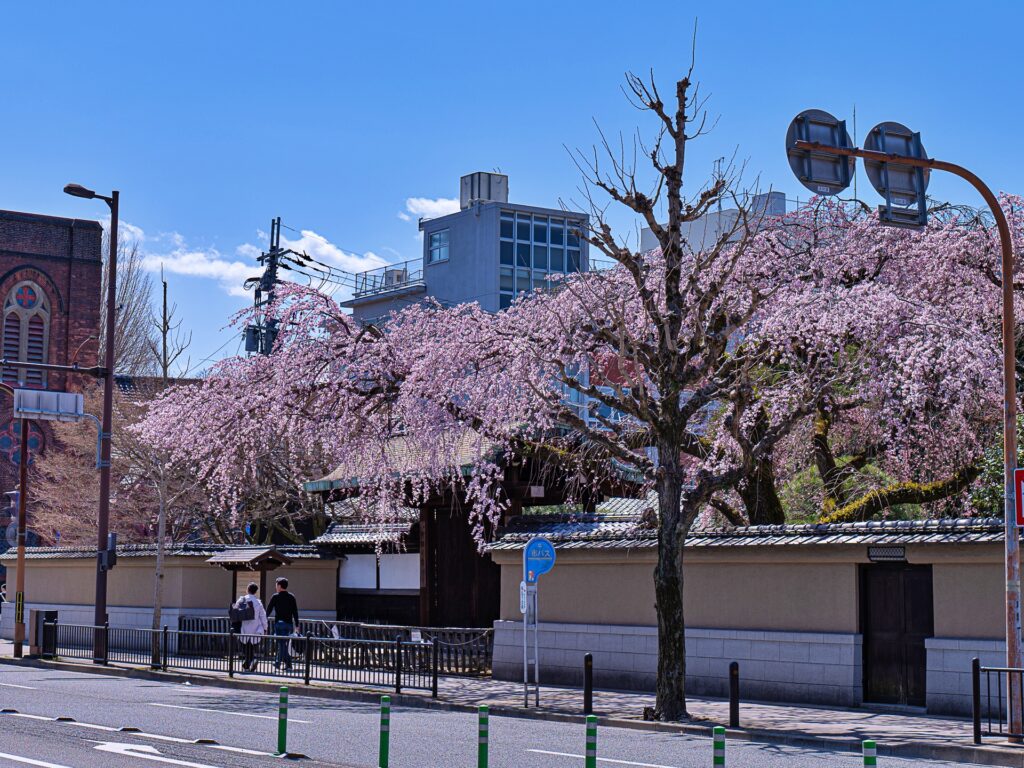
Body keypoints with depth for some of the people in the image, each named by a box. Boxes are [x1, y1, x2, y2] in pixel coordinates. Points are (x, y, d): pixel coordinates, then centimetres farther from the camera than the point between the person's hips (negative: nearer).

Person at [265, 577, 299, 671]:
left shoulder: (275, 597, -3)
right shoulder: (291, 597, 5)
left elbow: (268, 610, 1)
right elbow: (295, 612, 3)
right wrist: (296, 625, 5)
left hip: (279, 623, -3)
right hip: (289, 623, 3)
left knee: (282, 644, -2)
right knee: (284, 644, 13)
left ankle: (288, 662, -12)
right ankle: (278, 662, 16)